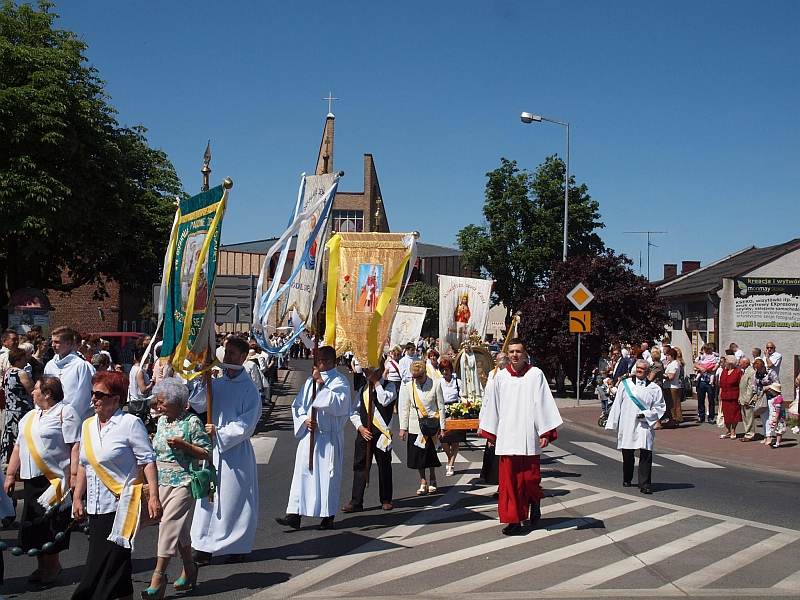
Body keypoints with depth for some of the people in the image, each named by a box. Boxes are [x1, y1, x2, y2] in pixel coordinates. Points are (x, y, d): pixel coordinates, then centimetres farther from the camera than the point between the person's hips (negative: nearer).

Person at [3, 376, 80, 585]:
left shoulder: (65, 412, -6)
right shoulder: (29, 417, 19)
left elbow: (75, 447, -13)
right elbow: (19, 447, 23)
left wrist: (74, 476, -19)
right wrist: (10, 474, 18)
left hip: (55, 479, -7)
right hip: (32, 479, 7)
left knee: (51, 525, -2)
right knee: (31, 524, 8)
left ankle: (52, 565, 14)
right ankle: (43, 566, 21)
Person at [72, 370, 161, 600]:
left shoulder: (130, 423, -8)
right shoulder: (88, 425, 12)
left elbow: (148, 461, -11)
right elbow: (83, 465, 19)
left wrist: (153, 496, -17)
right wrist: (77, 498, 15)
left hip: (122, 506, -7)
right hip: (96, 507, 7)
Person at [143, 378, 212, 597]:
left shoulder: (192, 422, -10)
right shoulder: (161, 422, 10)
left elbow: (207, 453, -8)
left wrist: (183, 444, -19)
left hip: (183, 483, -6)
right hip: (162, 483, 7)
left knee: (170, 524, -10)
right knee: (179, 528, 13)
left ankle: (158, 576, -8)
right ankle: (189, 567, 26)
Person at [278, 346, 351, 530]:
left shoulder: (340, 381, -4)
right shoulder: (311, 380, 12)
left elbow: (339, 404, -20)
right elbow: (297, 405, 14)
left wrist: (322, 384, -21)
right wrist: (304, 420, -5)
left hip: (329, 436, -5)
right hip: (308, 434, 5)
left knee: (327, 473, 1)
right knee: (302, 473, 1)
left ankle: (328, 516, 12)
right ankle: (294, 515, 2)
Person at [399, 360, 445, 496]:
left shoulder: (435, 384, -2)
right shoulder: (407, 386, 3)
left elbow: (441, 406, 2)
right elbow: (404, 408, 6)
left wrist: (442, 426, 0)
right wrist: (403, 428, 3)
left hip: (431, 423, -2)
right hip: (415, 425, 2)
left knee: (430, 453, -1)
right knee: (417, 454, 6)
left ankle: (432, 481, 19)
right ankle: (423, 481, 21)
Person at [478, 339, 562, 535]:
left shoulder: (536, 375, -2)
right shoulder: (500, 377, 7)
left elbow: (543, 403, -4)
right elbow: (491, 404, 12)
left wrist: (545, 432, -8)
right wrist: (488, 432, 12)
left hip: (528, 436, -2)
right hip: (506, 436, 3)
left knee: (530, 477, 1)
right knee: (509, 479, 2)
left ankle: (535, 501, 33)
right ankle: (514, 520, 10)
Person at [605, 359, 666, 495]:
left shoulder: (654, 388, 4)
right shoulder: (625, 384, 6)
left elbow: (660, 407, 5)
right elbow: (617, 404, 7)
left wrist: (645, 415, -10)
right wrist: (613, 423, 2)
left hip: (645, 425, -1)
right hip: (627, 425, 1)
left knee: (646, 455, -10)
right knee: (627, 454, 10)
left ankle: (645, 484, -5)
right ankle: (627, 479, 30)